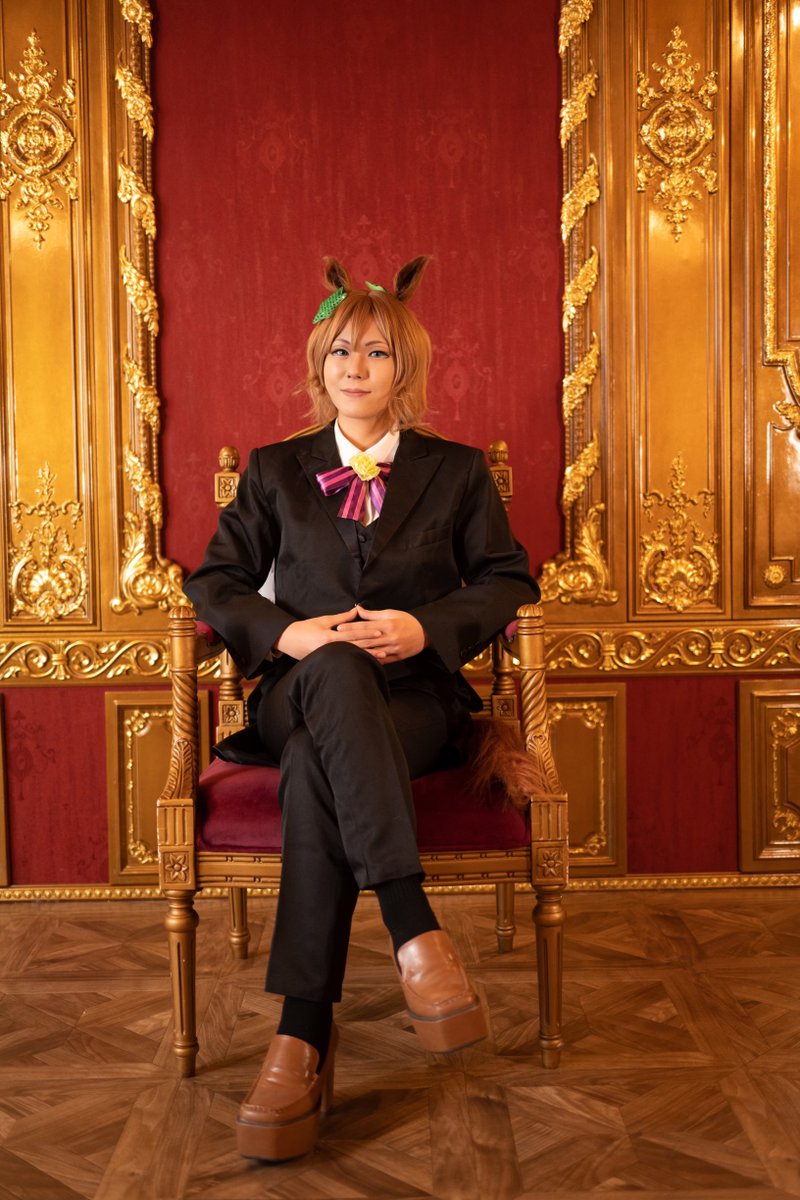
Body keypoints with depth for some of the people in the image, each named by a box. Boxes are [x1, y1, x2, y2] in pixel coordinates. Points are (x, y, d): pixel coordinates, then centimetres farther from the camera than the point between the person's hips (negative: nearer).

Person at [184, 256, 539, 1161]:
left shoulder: (456, 471, 14)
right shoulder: (274, 471, 17)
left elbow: (509, 580, 11)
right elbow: (213, 581, 13)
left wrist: (427, 627, -9)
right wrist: (286, 632, -9)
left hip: (415, 697, 0)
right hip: (303, 688, 1)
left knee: (315, 767, -36)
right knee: (337, 670, -39)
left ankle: (304, 1036, -38)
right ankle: (415, 930, -47)